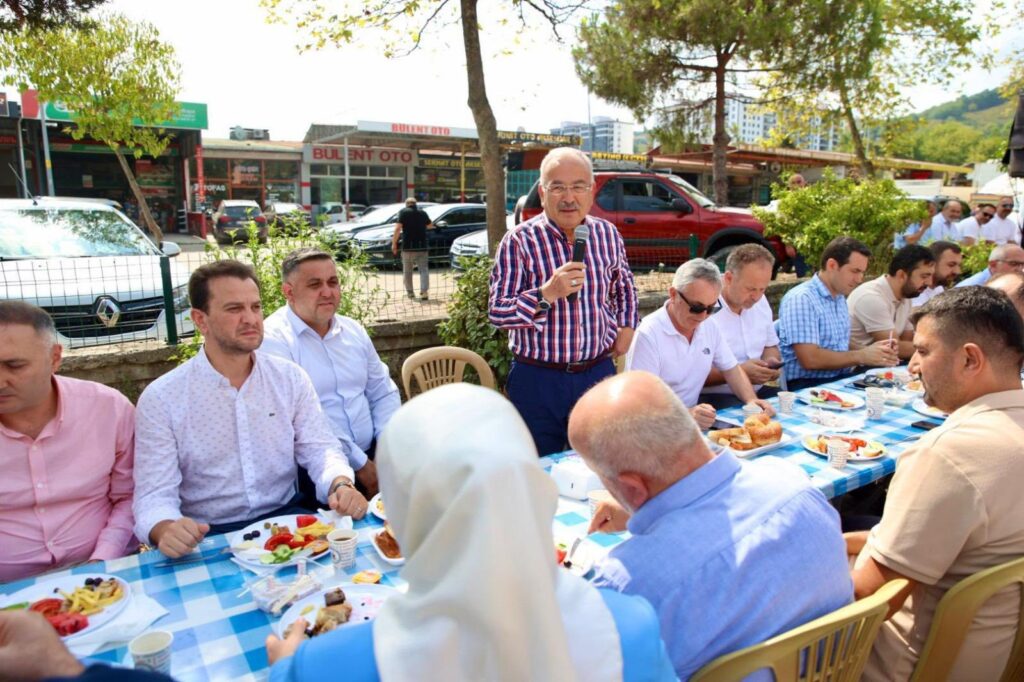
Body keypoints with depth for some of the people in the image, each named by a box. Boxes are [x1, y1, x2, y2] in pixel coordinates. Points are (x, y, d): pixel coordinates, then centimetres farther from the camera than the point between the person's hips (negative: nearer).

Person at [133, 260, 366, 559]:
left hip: (285, 517, 2)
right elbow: (155, 494, -7)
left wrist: (340, 484, -21)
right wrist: (165, 529, -31)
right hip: (209, 537, -1)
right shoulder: (159, 399, -6)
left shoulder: (291, 377, 3)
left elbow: (319, 447, 2)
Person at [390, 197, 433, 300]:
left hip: (408, 246, -2)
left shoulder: (403, 212, -1)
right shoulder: (423, 212, 9)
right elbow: (430, 226, 24)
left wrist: (394, 243, -7)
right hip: (422, 246, 2)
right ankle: (424, 291, -16)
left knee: (407, 271, 13)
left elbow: (398, 228, -12)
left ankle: (410, 292, 19)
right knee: (424, 269, 0)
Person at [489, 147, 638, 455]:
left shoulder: (608, 234, 3)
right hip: (538, 379, -3)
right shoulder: (519, 241, -11)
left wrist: (626, 327, 8)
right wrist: (547, 294, -27)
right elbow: (497, 313, -13)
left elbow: (624, 286, 22)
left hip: (598, 372, 4)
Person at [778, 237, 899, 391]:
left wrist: (870, 351, 1)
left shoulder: (840, 298, 15)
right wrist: (861, 356, -13)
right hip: (807, 386, -8)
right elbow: (810, 359, -22)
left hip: (840, 381, 9)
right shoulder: (801, 299, -14)